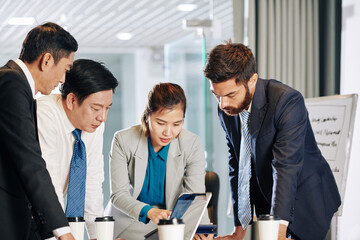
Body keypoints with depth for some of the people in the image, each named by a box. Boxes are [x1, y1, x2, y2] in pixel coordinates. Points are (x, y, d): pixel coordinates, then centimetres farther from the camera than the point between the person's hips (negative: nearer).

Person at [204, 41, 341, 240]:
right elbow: (236, 166, 2)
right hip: (266, 201, 5)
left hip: (306, 201, -5)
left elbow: (286, 166, -33)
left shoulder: (288, 101, -26)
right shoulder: (226, 111, -5)